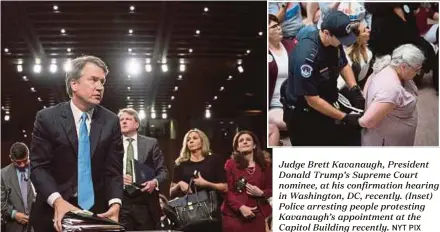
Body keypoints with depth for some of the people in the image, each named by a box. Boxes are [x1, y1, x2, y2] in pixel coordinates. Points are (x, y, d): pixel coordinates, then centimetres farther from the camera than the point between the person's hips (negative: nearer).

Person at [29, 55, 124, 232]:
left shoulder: (111, 121, 1)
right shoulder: (47, 118, -5)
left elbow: (113, 170, -2)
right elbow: (39, 166, -10)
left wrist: (115, 203, -20)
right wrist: (57, 201, -26)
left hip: (97, 211, 2)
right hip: (54, 211, -2)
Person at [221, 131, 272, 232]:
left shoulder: (264, 166, 12)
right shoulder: (230, 164, 4)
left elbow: (271, 189, 14)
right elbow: (227, 191, -3)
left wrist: (261, 193, -9)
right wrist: (240, 207, -17)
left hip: (258, 215, 2)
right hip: (235, 215, -2)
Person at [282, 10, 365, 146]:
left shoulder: (333, 41, -13)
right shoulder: (306, 56, -34)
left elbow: (343, 65, 8)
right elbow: (312, 100, -28)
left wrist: (354, 89, -9)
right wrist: (345, 118, -25)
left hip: (325, 105, 7)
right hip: (302, 114, -7)